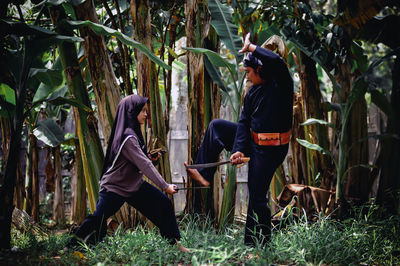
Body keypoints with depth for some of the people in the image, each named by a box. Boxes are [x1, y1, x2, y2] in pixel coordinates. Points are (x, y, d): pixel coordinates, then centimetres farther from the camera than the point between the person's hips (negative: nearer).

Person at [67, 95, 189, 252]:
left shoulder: (133, 132, 5)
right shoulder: (127, 137, -25)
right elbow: (144, 165, -26)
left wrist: (149, 157, -2)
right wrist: (165, 186, -24)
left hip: (134, 184, 9)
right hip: (114, 187, -9)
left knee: (164, 204, 1)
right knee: (98, 220, -7)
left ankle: (175, 243, 7)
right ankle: (71, 248, 10)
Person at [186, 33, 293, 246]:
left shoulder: (280, 85, -14)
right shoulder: (253, 92, 8)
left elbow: (277, 61, -35)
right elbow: (244, 122, 4)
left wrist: (250, 47, -22)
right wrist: (239, 149, -9)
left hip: (270, 149, -8)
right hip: (253, 141, 8)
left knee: (257, 197, -5)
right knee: (216, 126, 14)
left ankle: (258, 244, 9)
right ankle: (204, 175, 15)